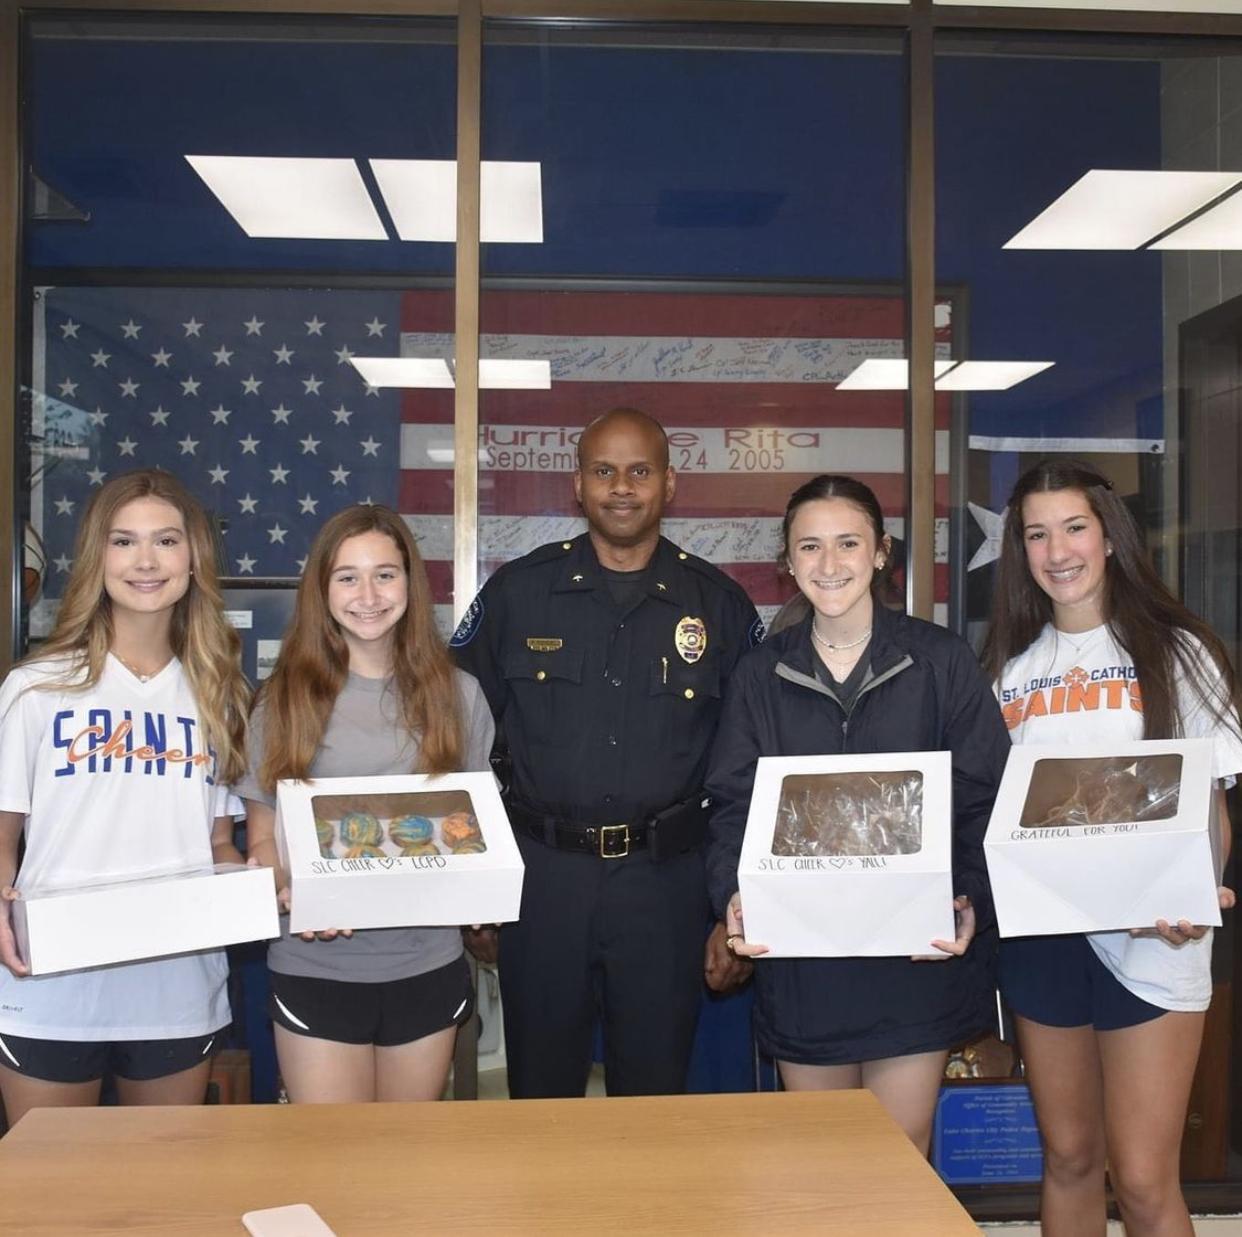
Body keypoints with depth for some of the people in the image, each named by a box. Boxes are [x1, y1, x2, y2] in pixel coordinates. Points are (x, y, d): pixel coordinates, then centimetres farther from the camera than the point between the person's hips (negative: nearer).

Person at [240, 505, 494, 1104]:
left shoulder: (457, 694, 2)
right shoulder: (286, 700, -1)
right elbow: (263, 838, 2)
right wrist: (293, 893, -18)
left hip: (427, 966, 2)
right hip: (316, 967, -1)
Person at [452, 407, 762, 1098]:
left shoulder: (720, 606, 2)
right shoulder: (518, 592, 1)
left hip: (665, 885, 0)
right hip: (542, 879, 0)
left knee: (654, 1105, 12)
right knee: (540, 1102, 12)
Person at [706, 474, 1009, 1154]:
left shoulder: (941, 660, -1)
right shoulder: (760, 674, 5)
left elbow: (983, 798, -2)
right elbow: (732, 803, 3)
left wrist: (970, 898, -17)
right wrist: (733, 894, -14)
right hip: (799, 958, 2)